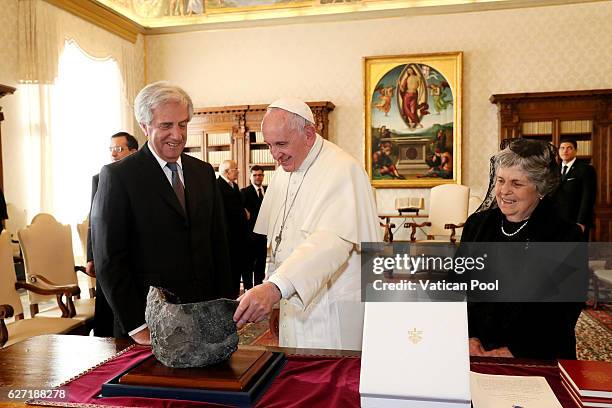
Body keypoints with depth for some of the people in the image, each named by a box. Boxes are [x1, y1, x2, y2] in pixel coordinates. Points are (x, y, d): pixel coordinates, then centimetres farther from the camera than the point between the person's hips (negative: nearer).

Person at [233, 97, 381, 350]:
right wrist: (270, 294, 8)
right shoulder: (283, 172, 10)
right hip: (293, 302, 7)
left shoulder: (343, 170, -16)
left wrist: (276, 287, -40)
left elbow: (332, 240, -30)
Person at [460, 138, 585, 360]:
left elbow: (563, 315, -3)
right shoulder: (476, 224, 10)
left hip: (537, 359, -2)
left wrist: (514, 351, -13)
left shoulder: (567, 236, -1)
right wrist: (469, 339, -6)